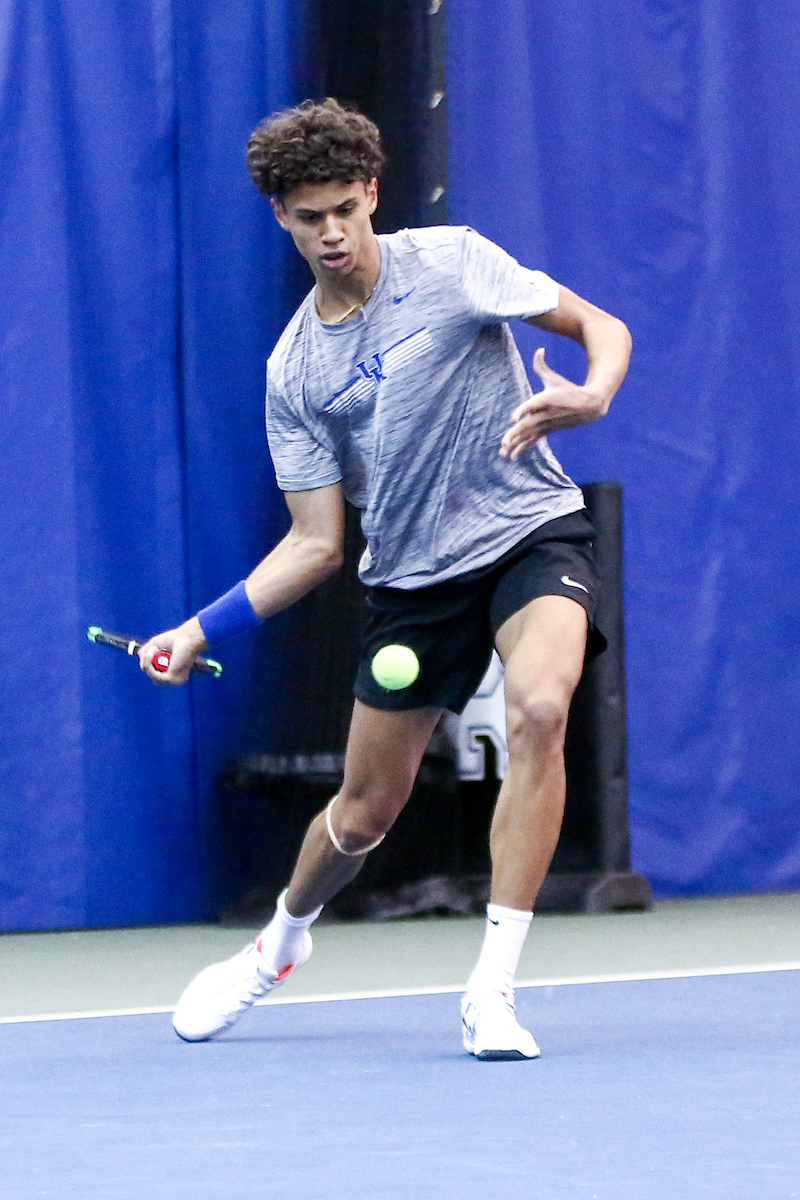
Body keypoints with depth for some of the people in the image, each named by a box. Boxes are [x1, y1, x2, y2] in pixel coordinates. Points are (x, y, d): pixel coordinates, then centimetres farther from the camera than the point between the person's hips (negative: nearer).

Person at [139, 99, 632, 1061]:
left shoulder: (451, 261, -7)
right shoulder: (293, 370, 3)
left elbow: (599, 326, -7)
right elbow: (316, 544, 4)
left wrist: (590, 396, -31)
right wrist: (201, 631, -6)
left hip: (531, 532, -3)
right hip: (413, 576, 3)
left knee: (539, 710, -32)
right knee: (363, 812, 8)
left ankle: (492, 992, -26)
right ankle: (278, 947, 43)